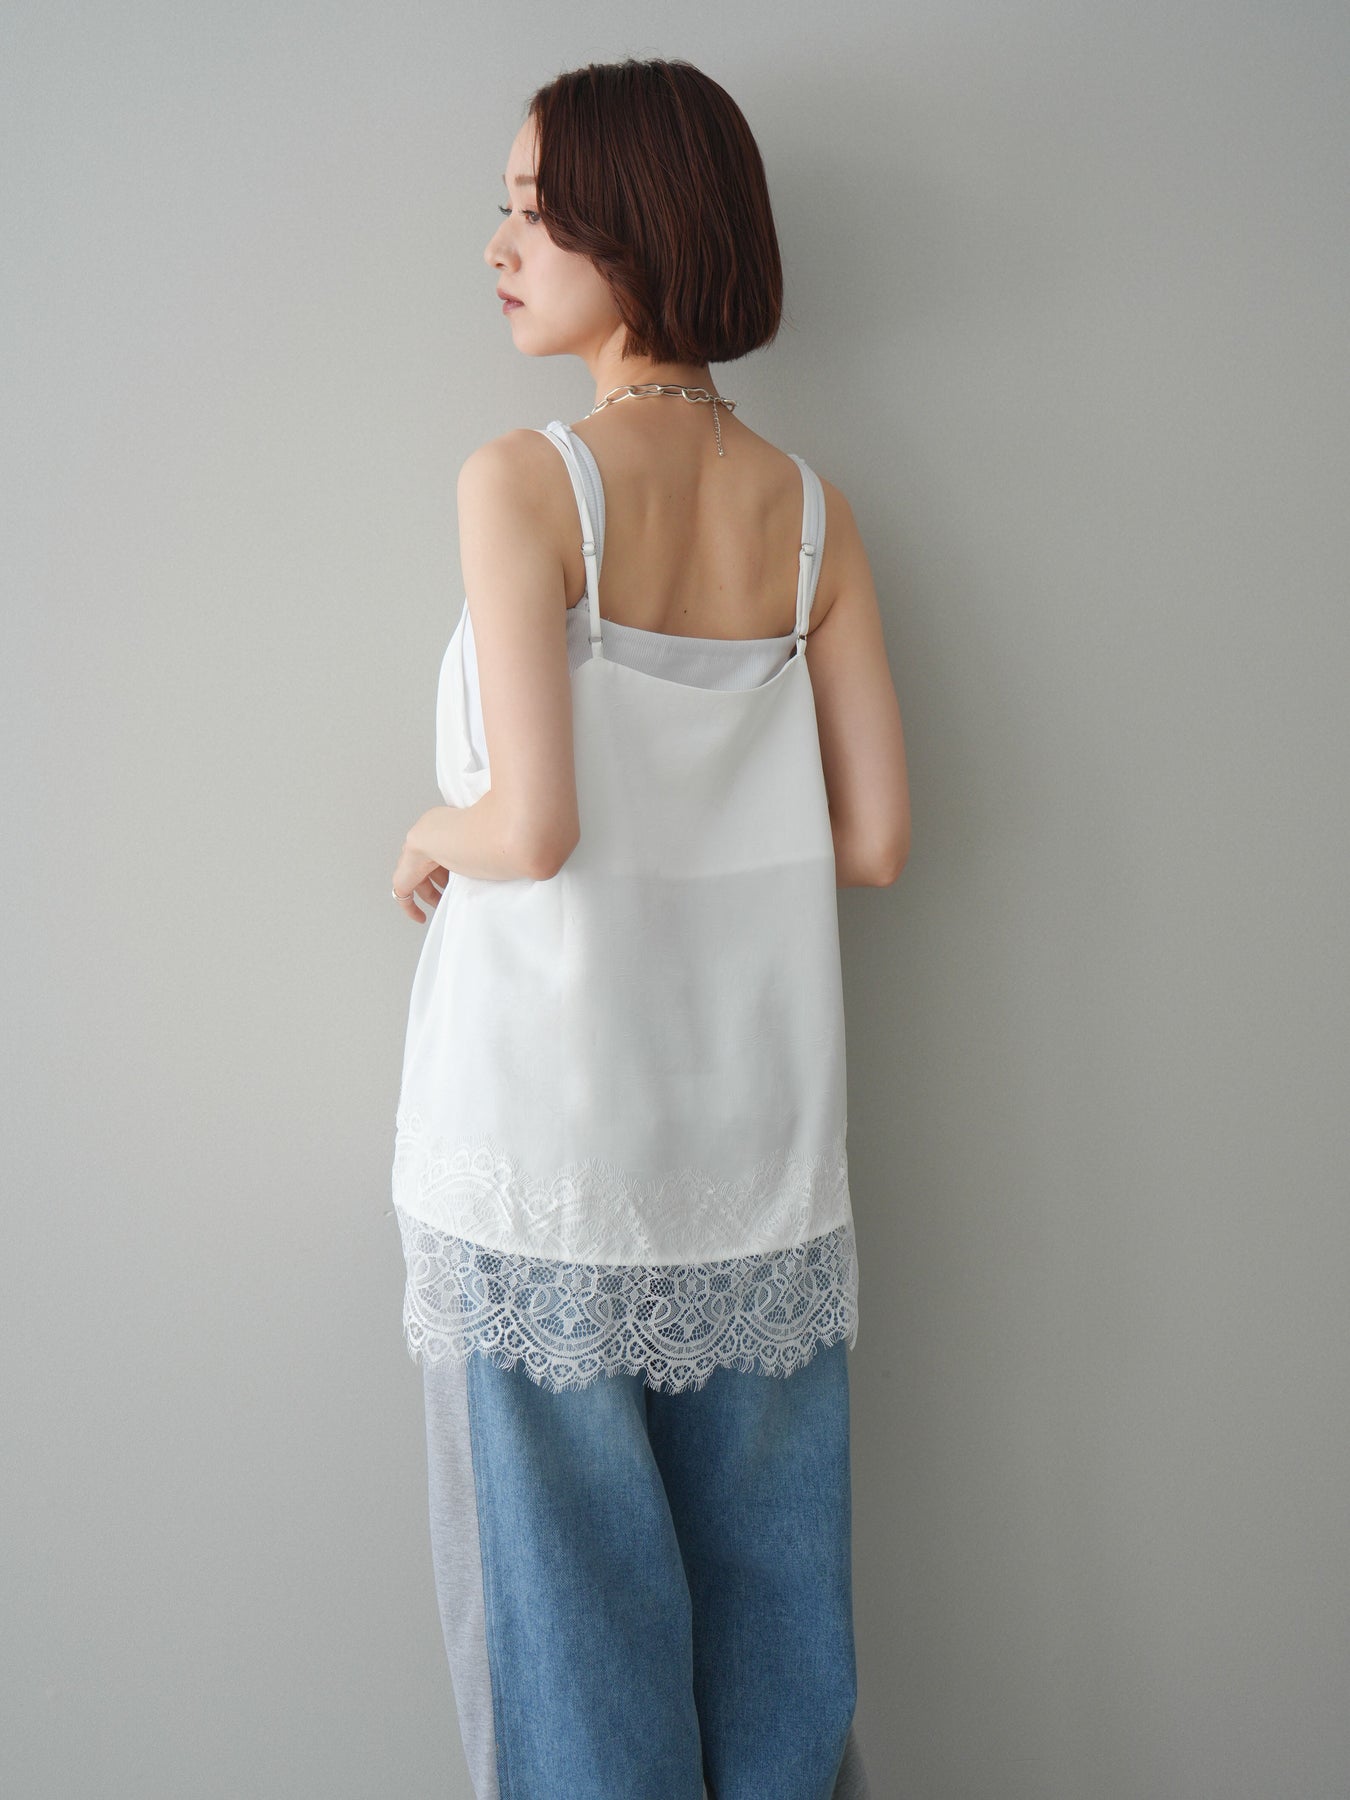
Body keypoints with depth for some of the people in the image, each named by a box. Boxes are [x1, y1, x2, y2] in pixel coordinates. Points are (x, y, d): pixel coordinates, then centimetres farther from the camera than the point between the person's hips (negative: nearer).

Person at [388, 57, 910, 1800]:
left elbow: (534, 827, -20)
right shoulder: (810, 509, 3)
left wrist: (432, 836, 1)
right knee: (767, 1562, 19)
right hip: (760, 1142, 5)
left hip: (553, 1139, -5)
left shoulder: (523, 483, -12)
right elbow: (872, 837, 1)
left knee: (569, 1554, 13)